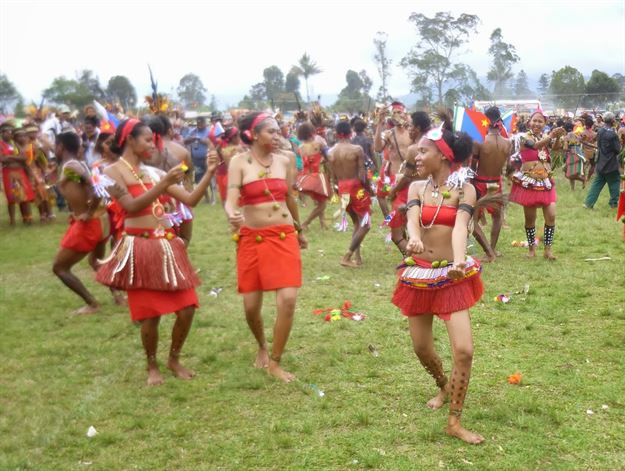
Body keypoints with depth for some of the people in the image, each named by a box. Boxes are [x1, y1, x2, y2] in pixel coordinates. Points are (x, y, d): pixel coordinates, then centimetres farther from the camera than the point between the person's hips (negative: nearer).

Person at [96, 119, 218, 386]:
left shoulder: (154, 172, 12)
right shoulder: (113, 172, -3)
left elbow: (191, 200, 9)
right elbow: (132, 206, -18)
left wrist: (209, 172, -1)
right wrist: (164, 184, -25)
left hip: (168, 247, 6)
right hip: (140, 249, -5)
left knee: (186, 309, 4)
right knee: (151, 315, 0)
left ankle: (174, 360, 27)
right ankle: (152, 366, 24)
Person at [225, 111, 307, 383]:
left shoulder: (284, 160, 5)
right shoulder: (239, 162, -5)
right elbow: (231, 199, -16)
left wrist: (300, 231, 27)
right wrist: (231, 215, -39)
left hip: (284, 236, 2)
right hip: (251, 238, -2)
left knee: (288, 300, -11)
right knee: (251, 305, 2)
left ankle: (275, 362, 6)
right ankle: (262, 346, 35)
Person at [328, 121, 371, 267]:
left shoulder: (331, 153, 3)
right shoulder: (357, 149, -12)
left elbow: (334, 178, 5)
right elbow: (362, 175, -15)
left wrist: (341, 188, 16)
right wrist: (369, 189, -2)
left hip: (342, 190, 6)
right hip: (357, 188, -6)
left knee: (357, 223, 21)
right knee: (365, 224, 3)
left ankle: (357, 256, 18)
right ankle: (347, 257, -6)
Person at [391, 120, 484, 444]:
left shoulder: (464, 189, -5)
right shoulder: (416, 187, 2)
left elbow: (461, 226, -23)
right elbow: (412, 219, -17)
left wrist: (459, 261, -43)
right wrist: (413, 239, -42)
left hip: (452, 277, -3)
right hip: (417, 275, 3)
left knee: (464, 349, -11)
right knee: (421, 347, 11)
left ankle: (454, 421, 4)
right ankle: (443, 385, 44)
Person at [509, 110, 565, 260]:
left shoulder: (546, 137, 6)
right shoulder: (525, 137, -8)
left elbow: (556, 147, -13)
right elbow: (535, 145, -29)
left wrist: (558, 137, -34)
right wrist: (551, 135, -43)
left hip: (545, 182, 4)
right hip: (529, 183, -4)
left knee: (551, 215, -6)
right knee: (530, 218, 4)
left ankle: (548, 249, 4)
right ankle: (531, 248, 19)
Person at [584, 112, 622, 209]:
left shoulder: (600, 131, 1)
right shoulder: (612, 134, -21)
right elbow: (617, 150, -15)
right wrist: (619, 143, 3)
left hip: (600, 162, 6)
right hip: (611, 163, -6)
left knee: (597, 182, 11)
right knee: (614, 182, 11)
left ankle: (589, 203, 8)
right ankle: (614, 202, 19)